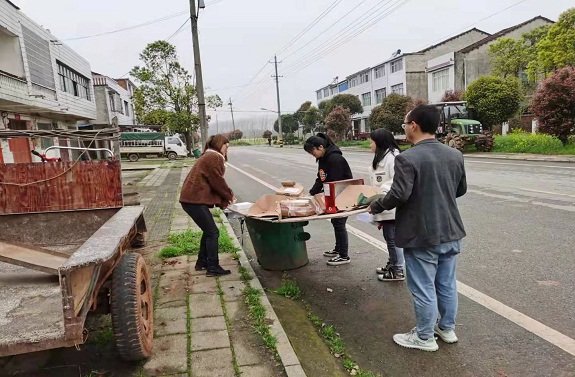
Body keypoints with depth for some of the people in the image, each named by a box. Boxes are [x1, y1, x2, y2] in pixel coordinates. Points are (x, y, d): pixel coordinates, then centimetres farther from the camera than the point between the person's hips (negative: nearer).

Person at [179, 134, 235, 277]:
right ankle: (213, 268, 1)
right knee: (213, 232, -4)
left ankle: (202, 262, 27)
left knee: (208, 231, 18)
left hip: (192, 198, 10)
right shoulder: (214, 157, -11)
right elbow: (218, 182, -14)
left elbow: (213, 182, 18)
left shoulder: (209, 156, 22)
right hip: (195, 200, -10)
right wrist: (229, 196, 2)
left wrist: (223, 201, 10)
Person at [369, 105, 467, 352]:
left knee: (423, 289, 8)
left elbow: (399, 195, -24)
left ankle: (425, 338, 23)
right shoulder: (455, 155, 3)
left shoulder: (407, 158, -20)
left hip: (421, 236, -7)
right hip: (451, 232, 7)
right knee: (447, 285, 20)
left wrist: (375, 207, -7)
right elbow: (461, 190, 12)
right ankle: (447, 328, 37)